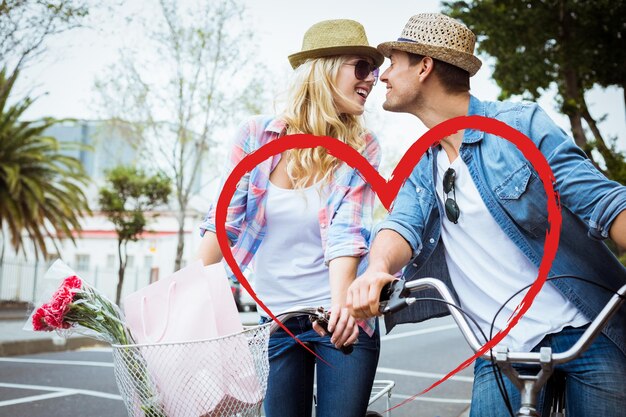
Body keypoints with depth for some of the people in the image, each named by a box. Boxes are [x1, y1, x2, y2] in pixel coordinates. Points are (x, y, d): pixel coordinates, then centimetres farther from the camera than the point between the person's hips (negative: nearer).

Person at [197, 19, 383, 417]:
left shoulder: (362, 148, -4)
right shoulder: (257, 135, -4)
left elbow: (345, 233, -15)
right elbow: (225, 221, 0)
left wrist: (340, 302, -31)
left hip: (340, 317, 0)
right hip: (277, 320, 1)